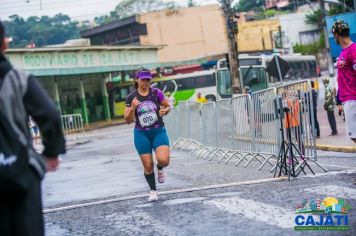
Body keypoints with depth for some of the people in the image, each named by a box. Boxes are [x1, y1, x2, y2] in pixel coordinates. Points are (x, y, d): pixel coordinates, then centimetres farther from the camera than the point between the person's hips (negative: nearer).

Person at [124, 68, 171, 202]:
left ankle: (160, 169, 16)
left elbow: (168, 107, 11)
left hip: (159, 131, 0)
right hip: (141, 134, 1)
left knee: (164, 160, -21)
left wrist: (165, 111, -12)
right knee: (147, 165, 2)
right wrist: (133, 107, -19)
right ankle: (153, 191, 23)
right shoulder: (131, 98, -3)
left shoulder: (156, 93, -3)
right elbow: (128, 120, -2)